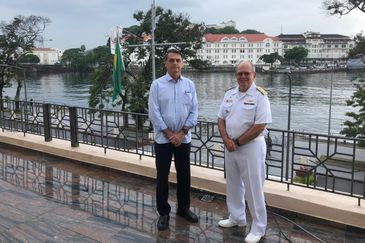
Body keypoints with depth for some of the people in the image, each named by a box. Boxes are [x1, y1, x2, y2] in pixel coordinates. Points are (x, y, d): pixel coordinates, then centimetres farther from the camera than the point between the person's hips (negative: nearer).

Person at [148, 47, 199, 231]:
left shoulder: (189, 84, 4)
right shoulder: (157, 84, -3)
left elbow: (194, 111, 1)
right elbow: (154, 113, -8)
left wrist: (181, 133, -8)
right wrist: (169, 134, -11)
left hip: (184, 138, 2)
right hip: (163, 138, -2)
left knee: (184, 175, 11)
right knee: (162, 176, 4)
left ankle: (183, 208, 28)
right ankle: (163, 213, 18)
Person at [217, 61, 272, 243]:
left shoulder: (260, 96, -13)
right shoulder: (230, 94, 7)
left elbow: (259, 126, -18)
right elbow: (221, 119, 9)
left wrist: (237, 142, -13)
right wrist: (227, 140, -7)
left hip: (251, 146, -6)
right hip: (230, 145, 7)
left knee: (253, 188, 0)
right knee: (233, 184, 17)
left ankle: (258, 228, 15)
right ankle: (236, 218, 35)